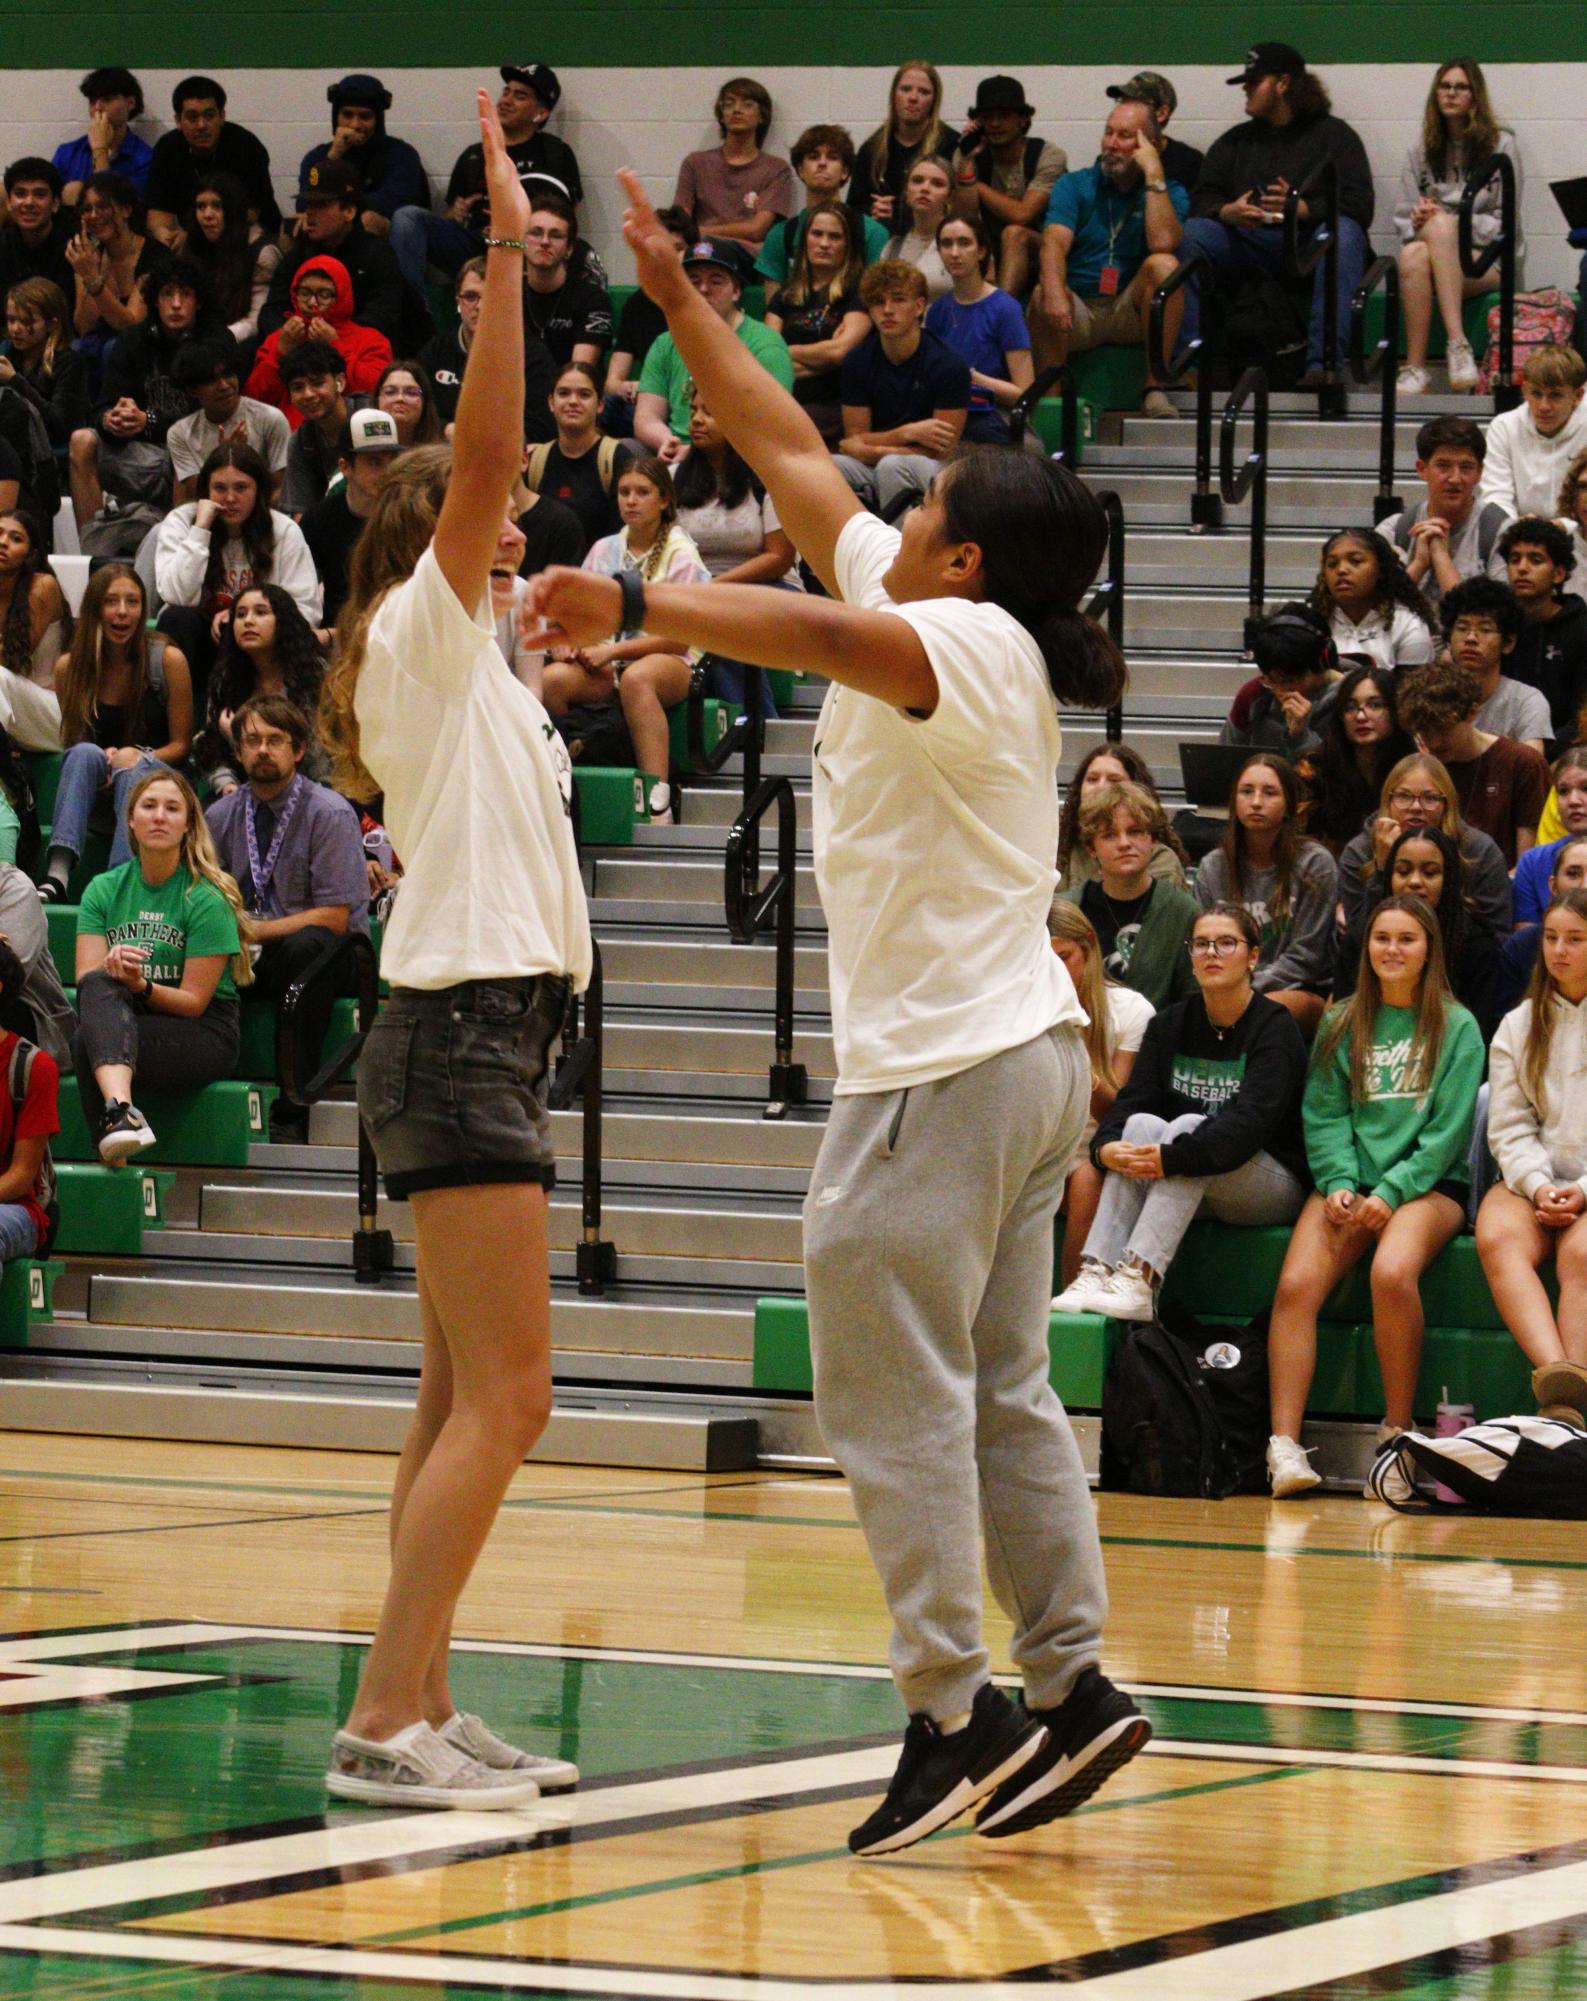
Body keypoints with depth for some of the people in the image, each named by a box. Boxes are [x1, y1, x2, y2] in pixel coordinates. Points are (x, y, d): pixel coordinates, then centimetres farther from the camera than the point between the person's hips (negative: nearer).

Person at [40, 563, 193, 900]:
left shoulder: (168, 660, -2)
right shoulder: (69, 667, 2)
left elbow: (181, 745, 2)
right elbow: (71, 743, 11)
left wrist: (139, 756, -18)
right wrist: (103, 760, -12)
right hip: (95, 792, 1)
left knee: (132, 771, -36)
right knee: (86, 753, -33)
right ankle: (57, 875, -53)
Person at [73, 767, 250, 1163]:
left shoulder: (206, 899, -5)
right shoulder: (104, 890, 9)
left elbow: (194, 1001, -6)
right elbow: (86, 979, -1)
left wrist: (141, 986, -26)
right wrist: (111, 972, -25)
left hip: (203, 1034, -4)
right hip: (123, 1019, 4)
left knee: (86, 1041, -31)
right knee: (98, 987, -33)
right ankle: (121, 1109, -54)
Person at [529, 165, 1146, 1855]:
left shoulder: (971, 639, -13)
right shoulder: (938, 624, 13)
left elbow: (817, 633, -36)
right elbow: (790, 455, 19)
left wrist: (631, 607, -41)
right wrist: (681, 306, 20)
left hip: (948, 1068, -10)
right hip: (1019, 1051, 10)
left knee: (890, 1389, -7)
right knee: (999, 1388, 11)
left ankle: (953, 1709, -8)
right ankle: (1071, 1689, 11)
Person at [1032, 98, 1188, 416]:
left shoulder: (1168, 193, 4)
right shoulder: (1075, 185, 6)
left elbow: (1163, 243, -19)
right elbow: (1054, 243, -14)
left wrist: (1153, 175, -16)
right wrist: (1054, 292, -35)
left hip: (1130, 313, 0)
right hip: (1078, 311, 0)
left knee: (1164, 265, -28)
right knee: (1043, 296, -32)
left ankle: (1155, 388, -25)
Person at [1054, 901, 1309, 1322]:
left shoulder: (1275, 1027, -9)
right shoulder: (1169, 1023, 9)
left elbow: (1250, 1122, -24)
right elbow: (1133, 1100, -2)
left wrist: (1173, 1157, -37)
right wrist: (1105, 1146, -26)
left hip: (1276, 1184, -5)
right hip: (1194, 1192, 5)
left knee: (1188, 1127, -30)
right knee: (1143, 1125, -23)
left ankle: (1138, 1280, -45)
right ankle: (1095, 1273, -39)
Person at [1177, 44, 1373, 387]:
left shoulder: (1334, 134, 10)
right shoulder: (1235, 141, 24)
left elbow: (1359, 205, -4)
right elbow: (1202, 200, 11)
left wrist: (1303, 208, -22)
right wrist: (1227, 212, -14)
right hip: (1246, 241, 3)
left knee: (1343, 233, -35)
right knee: (1191, 233, -24)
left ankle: (1324, 362, -46)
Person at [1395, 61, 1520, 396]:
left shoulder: (1500, 145, 8)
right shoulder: (1422, 149, 18)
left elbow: (1504, 221, 2)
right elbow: (1403, 216, 15)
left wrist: (1448, 223, -12)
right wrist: (1418, 221, -11)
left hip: (1485, 260, -2)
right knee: (1413, 255, -35)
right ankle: (1457, 343, -42)